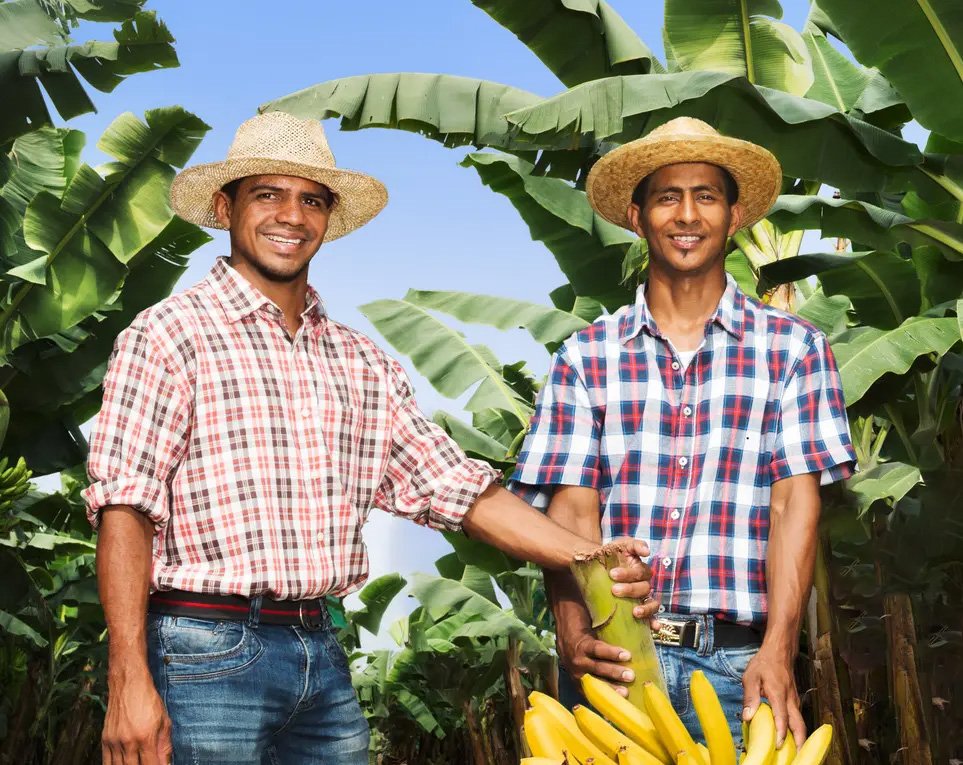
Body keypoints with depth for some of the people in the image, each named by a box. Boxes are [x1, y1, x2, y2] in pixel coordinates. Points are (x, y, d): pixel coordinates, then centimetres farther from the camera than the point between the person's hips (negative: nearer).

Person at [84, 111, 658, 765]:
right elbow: (124, 509, -11)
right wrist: (129, 681, -18)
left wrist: (592, 560, -1)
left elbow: (458, 489, 10)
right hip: (206, 657, -5)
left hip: (323, 655, 6)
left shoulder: (364, 364, 13)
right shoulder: (169, 337, -4)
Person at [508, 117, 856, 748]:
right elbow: (573, 509, 1)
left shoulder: (793, 348, 5)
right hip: (614, 656, 1)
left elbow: (795, 503, -2)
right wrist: (575, 633, -16)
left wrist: (777, 651, -14)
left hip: (736, 661, 0)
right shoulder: (585, 358, 7)